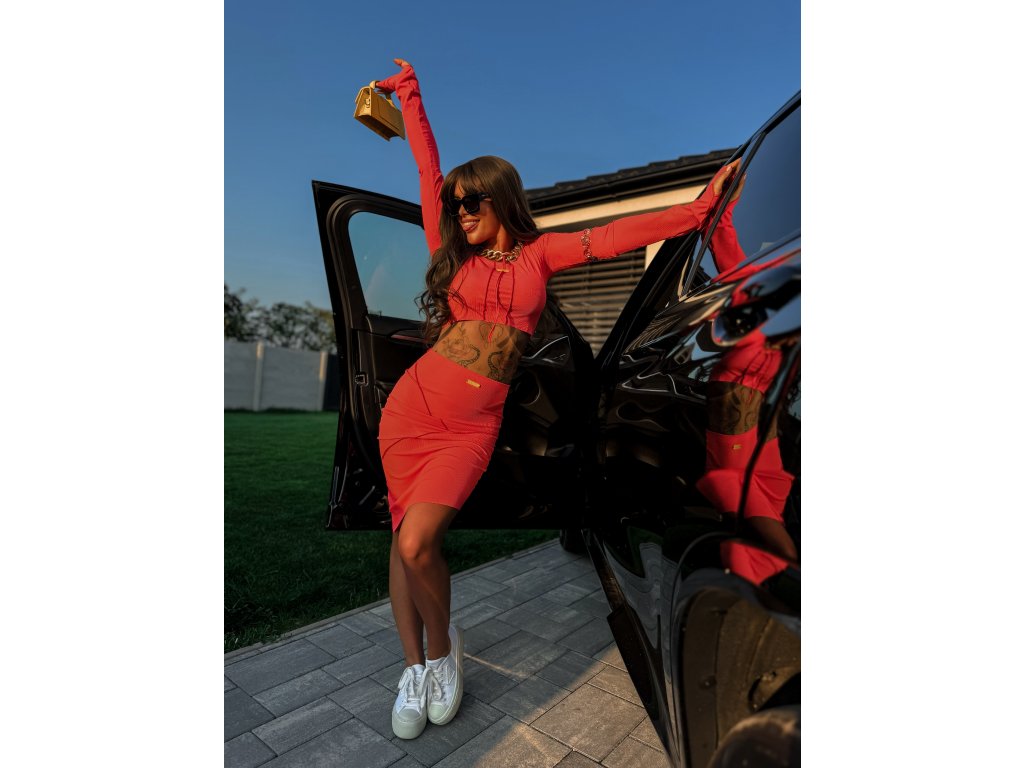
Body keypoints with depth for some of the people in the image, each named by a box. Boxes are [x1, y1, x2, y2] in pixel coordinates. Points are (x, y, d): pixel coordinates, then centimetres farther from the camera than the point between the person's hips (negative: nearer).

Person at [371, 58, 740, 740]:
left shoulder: (539, 254, 7)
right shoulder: (453, 251, 11)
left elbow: (617, 235, 5)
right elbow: (429, 170, 16)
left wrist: (698, 209, 5)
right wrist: (411, 94, 24)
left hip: (472, 426, -3)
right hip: (412, 403, 3)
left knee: (418, 542, -16)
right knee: (406, 539, 2)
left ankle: (442, 645, 14)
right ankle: (415, 667, 21)